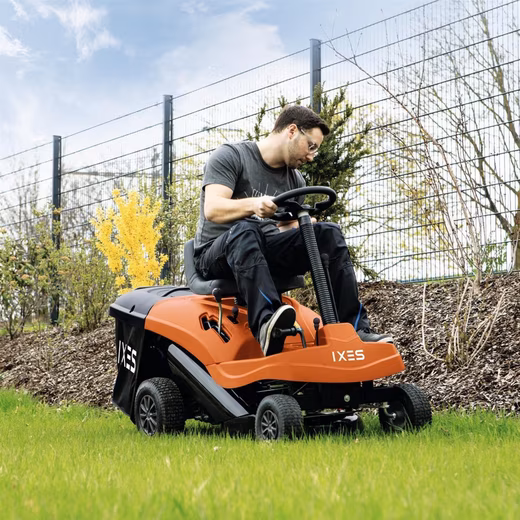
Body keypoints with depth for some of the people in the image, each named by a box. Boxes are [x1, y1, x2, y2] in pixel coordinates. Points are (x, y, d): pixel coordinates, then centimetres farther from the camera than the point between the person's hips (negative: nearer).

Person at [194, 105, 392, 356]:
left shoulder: (295, 180, 15)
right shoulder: (230, 156, -5)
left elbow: (290, 232, 14)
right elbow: (212, 210, -19)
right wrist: (253, 204, -39)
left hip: (265, 255, 5)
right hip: (216, 256, -5)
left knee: (328, 233, -16)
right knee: (245, 231, -39)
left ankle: (353, 329, -26)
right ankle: (266, 323, -59)